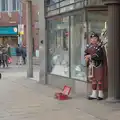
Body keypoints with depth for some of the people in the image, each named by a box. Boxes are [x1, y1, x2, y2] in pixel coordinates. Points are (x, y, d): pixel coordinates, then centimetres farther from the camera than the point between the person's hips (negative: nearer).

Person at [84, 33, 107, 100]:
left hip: (99, 65, -7)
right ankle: (94, 94, 21)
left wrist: (90, 56, -17)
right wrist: (87, 57, -7)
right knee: (93, 79, 12)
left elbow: (98, 55, -22)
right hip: (92, 65, 7)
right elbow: (86, 53, 14)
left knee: (99, 79, 0)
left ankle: (100, 94, 11)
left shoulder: (99, 46, -13)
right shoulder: (90, 46, 9)